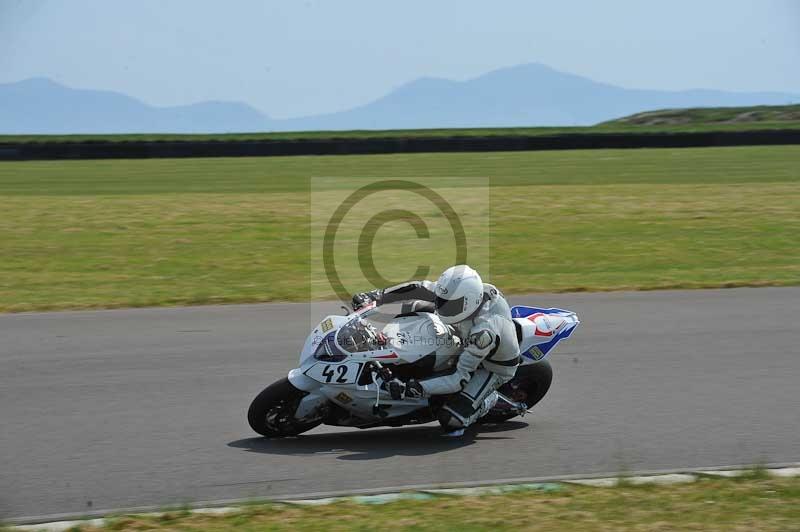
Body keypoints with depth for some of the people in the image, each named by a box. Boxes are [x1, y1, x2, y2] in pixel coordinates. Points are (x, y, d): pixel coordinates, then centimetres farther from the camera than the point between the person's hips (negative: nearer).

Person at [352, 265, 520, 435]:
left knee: (451, 420, -23)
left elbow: (461, 378, -40)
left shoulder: (485, 331, -44)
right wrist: (375, 296, -22)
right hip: (469, 346, 8)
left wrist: (413, 388, -46)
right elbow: (420, 288, -14)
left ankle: (488, 400, 7)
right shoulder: (459, 293, -25)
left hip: (493, 368, -8)